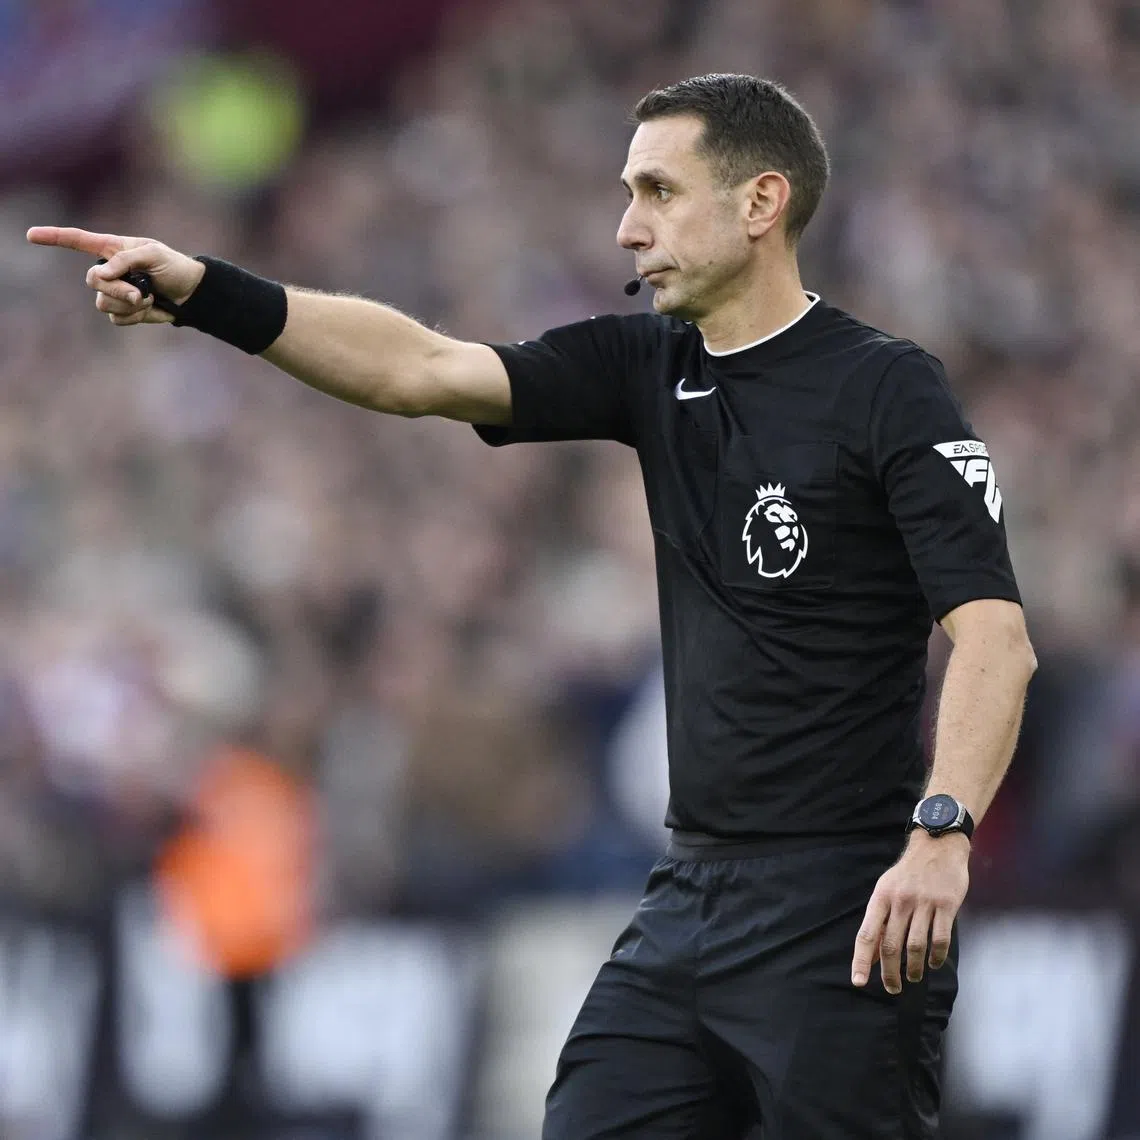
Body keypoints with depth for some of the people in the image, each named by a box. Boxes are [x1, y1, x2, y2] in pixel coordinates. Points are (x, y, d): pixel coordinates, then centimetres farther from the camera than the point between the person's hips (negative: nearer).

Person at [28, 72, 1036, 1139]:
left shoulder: (887, 390, -9)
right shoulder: (649, 368, 10)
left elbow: (995, 633, -17)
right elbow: (419, 369, 1)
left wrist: (941, 834, -31)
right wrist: (202, 294, -11)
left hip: (842, 921, -7)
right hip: (692, 893, 7)